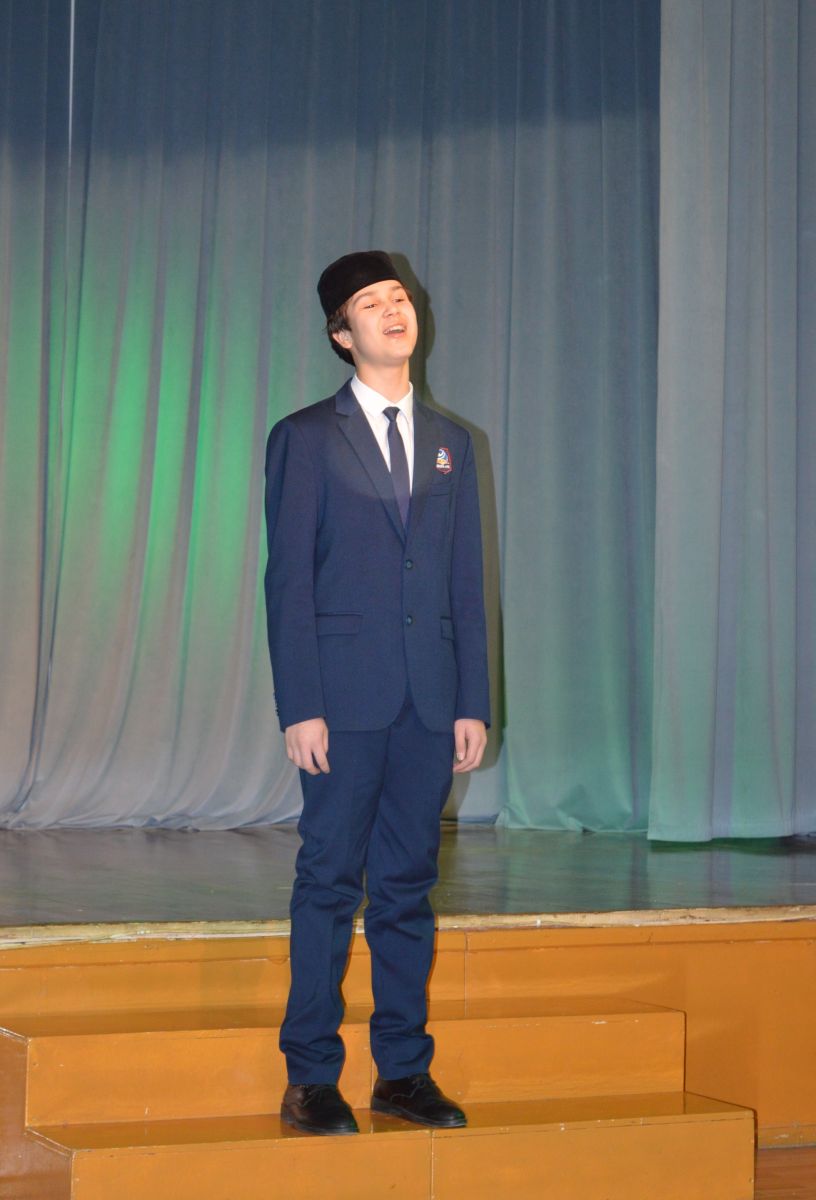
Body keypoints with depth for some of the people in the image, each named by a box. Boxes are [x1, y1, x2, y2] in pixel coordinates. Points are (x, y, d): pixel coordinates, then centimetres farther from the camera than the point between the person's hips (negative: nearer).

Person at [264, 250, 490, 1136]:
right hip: (345, 695, -4)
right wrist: (299, 707, -11)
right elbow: (288, 582, -3)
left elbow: (466, 584, 13)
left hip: (430, 699, 4)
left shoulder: (450, 445, 14)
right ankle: (311, 1079, 3)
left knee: (409, 883, 7)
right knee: (330, 880, -2)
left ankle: (404, 1071, 14)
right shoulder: (306, 439, 2)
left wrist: (473, 703, 6)